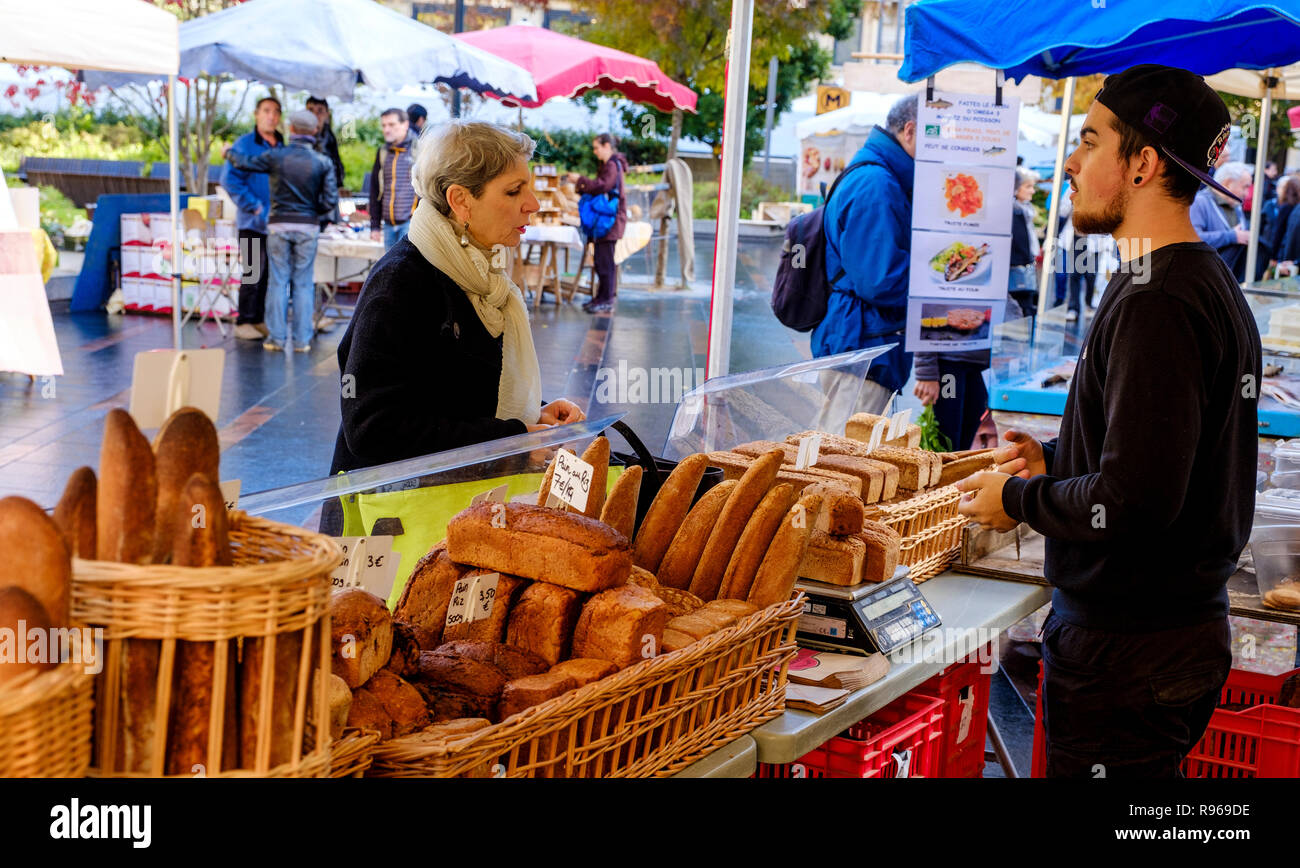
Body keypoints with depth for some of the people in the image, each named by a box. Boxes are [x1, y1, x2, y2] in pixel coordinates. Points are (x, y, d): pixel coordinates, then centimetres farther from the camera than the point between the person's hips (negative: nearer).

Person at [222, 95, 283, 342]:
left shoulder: (283, 147, 13)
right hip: (254, 222, -6)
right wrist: (254, 206, -14)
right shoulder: (245, 144, -6)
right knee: (254, 272, -6)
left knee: (268, 274, 9)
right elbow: (229, 179, -12)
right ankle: (244, 322, 2)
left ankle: (258, 319, 18)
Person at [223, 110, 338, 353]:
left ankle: (276, 337, 7)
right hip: (308, 227, 0)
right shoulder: (323, 162, -5)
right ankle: (302, 340, 6)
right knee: (303, 283, 5)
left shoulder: (276, 156, -5)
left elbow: (245, 163, 7)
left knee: (278, 280, 6)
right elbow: (331, 200, -7)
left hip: (279, 225, 0)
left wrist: (229, 152, 28)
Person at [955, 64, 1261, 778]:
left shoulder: (1154, 303, -22)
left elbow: (1136, 501, -27)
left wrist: (1018, 498, -12)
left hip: (1125, 651, -10)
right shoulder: (1214, 283, 11)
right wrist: (1058, 462, 13)